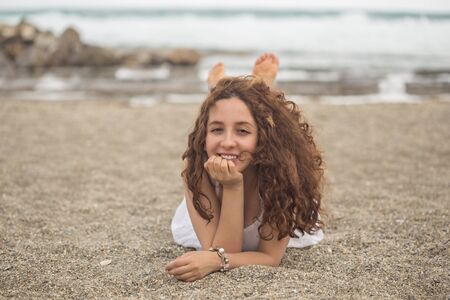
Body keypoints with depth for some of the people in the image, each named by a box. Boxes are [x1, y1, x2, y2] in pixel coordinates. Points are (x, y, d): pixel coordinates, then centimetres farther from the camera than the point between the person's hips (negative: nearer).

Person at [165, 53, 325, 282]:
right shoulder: (196, 164, -43)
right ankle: (218, 89, 35)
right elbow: (219, 248, -44)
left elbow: (271, 257, -41)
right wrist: (233, 188, -57)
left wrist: (216, 260, -60)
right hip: (215, 231, 0)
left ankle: (262, 86, 33)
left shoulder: (284, 163, -46)